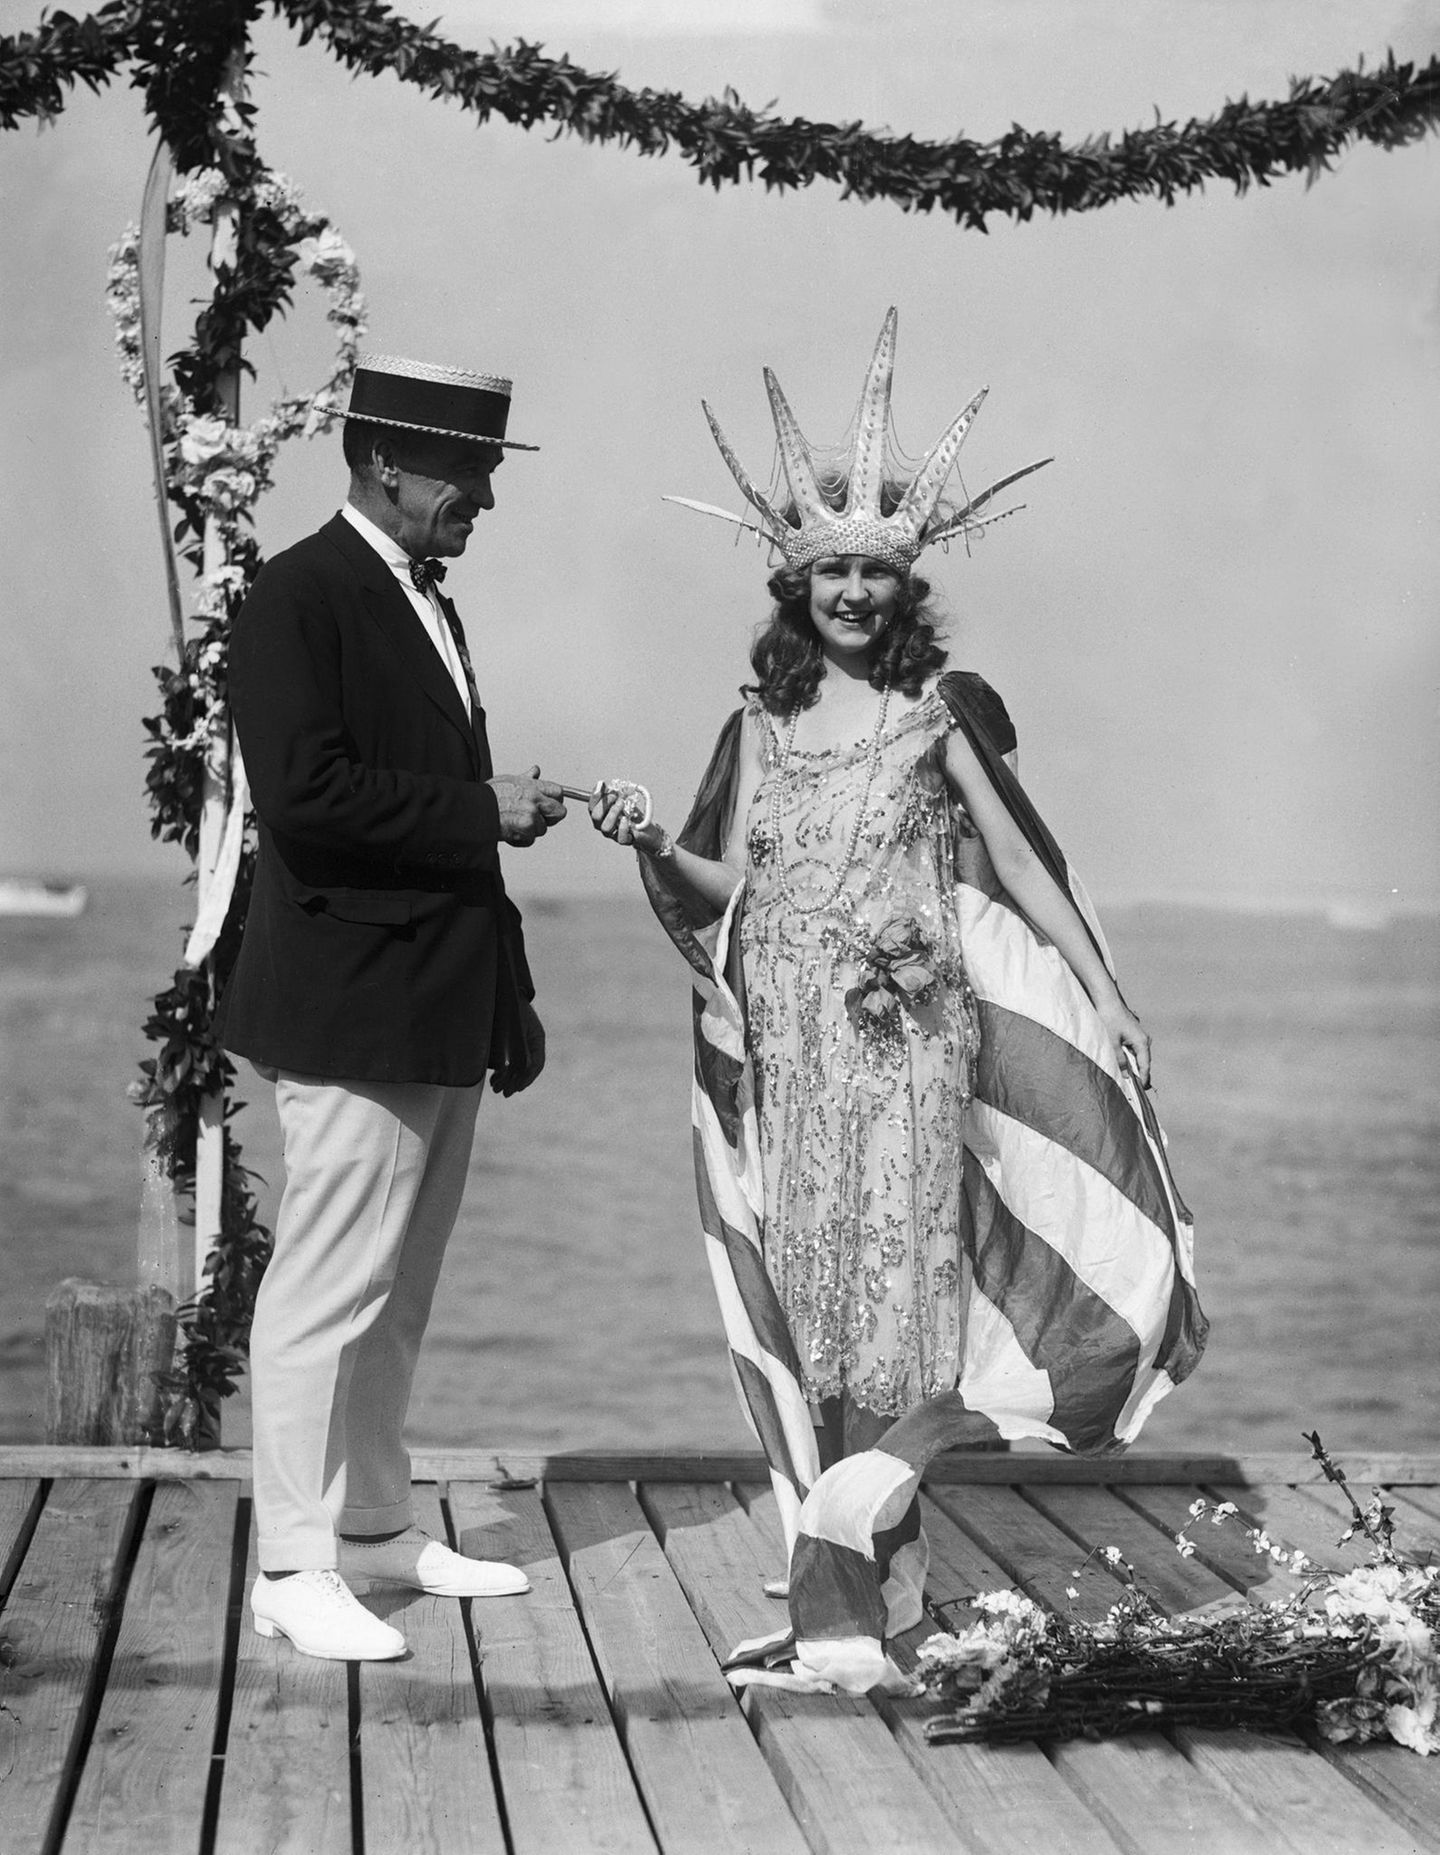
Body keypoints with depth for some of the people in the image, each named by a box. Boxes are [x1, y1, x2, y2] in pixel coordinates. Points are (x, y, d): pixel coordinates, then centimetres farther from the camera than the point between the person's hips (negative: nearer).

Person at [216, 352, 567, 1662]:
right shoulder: (299, 599, -11)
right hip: (352, 1013, -9)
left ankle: (375, 1529, 25)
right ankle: (294, 1566, 1)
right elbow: (306, 799, -22)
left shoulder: (428, 607, 17)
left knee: (398, 1294, 15)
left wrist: (510, 999, 17)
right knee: (327, 1291, -5)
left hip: (443, 1016, 9)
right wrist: (482, 811, -15)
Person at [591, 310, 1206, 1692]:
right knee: (805, 1302, 4)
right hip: (789, 1054, 4)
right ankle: (843, 1600, 9)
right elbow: (728, 889, 12)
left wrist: (1105, 1002, -1)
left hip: (910, 1045, -4)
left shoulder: (942, 708, 0)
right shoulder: (760, 726, 11)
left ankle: (849, 1583, -4)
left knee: (900, 1292, -6)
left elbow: (1022, 862, 1)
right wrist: (649, 847, -7)